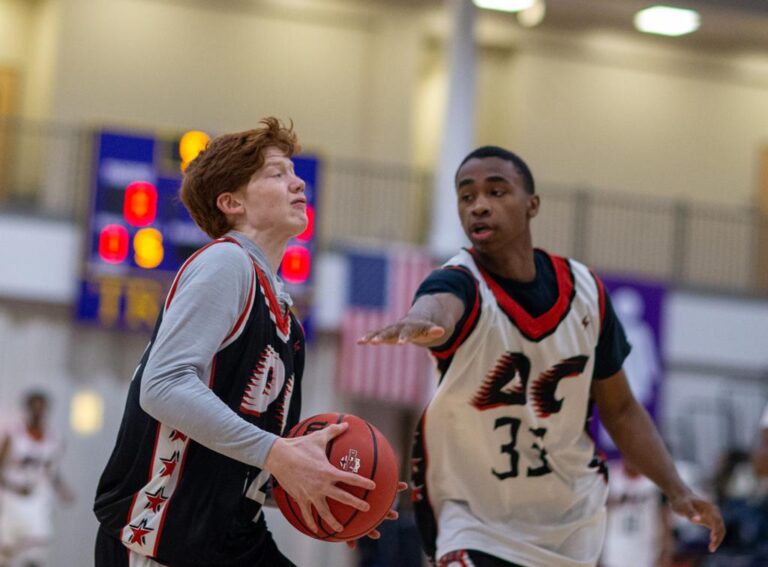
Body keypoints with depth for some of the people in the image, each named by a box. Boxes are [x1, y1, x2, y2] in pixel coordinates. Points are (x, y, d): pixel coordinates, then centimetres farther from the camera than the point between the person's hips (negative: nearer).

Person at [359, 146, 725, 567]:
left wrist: (677, 491, -6)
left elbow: (619, 409, 6)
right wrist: (421, 320, -71)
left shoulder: (585, 291, -5)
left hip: (571, 522, 4)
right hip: (473, 516, -4)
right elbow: (440, 301, -47)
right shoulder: (461, 282, -20)